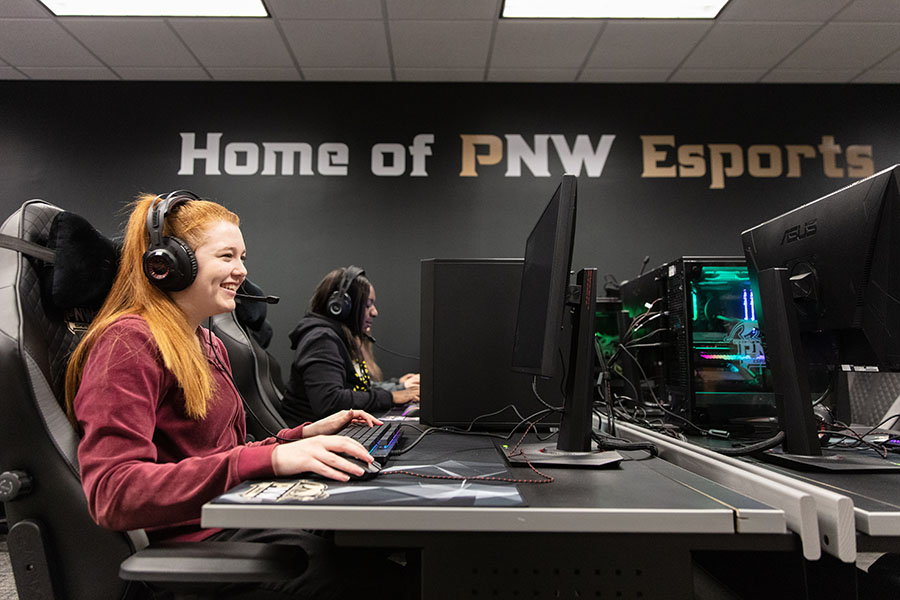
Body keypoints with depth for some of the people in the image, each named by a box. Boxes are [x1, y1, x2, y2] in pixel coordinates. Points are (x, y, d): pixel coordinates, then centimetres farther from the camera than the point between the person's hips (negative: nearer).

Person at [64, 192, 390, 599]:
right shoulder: (130, 342, -11)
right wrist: (271, 458, -30)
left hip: (233, 517, 8)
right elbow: (112, 494, -22)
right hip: (189, 539, -8)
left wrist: (308, 435, 4)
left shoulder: (209, 345, 17)